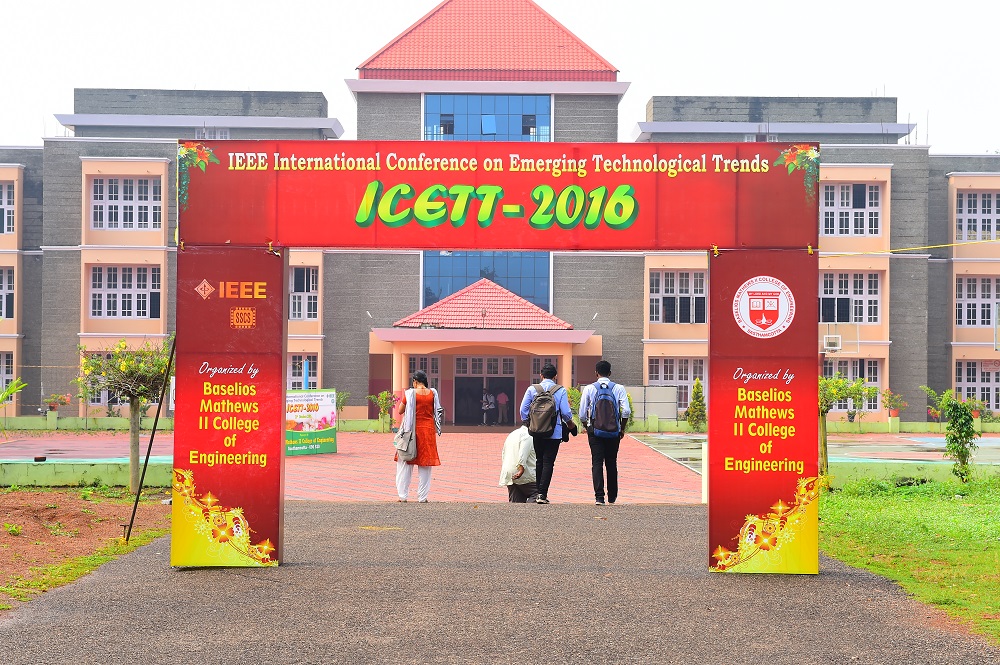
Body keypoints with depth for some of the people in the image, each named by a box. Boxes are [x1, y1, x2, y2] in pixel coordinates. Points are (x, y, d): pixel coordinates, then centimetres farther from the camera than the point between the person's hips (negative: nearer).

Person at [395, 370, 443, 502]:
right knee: (425, 464, 8)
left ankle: (403, 495, 8)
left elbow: (400, 411, 0)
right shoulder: (433, 393, -1)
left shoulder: (410, 393, -8)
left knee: (405, 463, 8)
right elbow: (437, 412, 8)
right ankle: (422, 497, 9)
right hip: (428, 429, 2)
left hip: (412, 429, -2)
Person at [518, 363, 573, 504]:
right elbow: (566, 413, -5)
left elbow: (523, 409, 1)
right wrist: (569, 421, 17)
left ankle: (538, 492, 20)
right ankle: (542, 494, -8)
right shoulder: (561, 391, -4)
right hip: (554, 433, -2)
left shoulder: (532, 389, 0)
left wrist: (526, 423, 18)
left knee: (539, 461, 15)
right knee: (548, 462, -1)